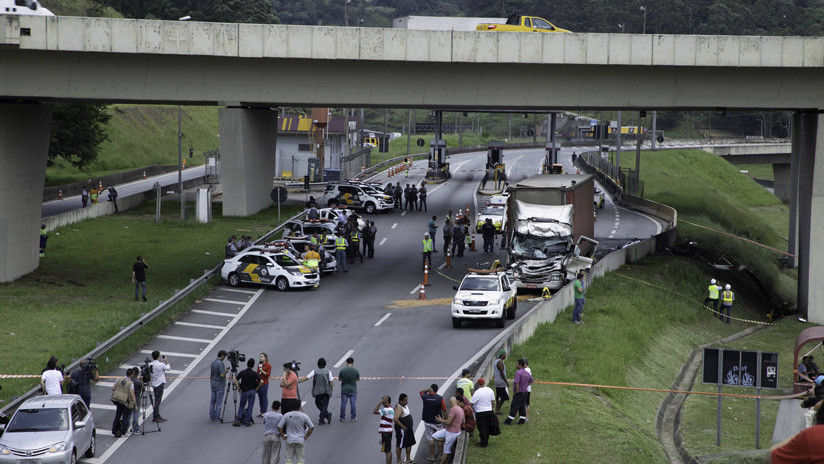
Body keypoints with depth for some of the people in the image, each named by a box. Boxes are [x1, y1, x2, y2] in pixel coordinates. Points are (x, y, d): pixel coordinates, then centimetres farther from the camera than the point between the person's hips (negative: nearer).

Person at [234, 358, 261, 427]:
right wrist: (256, 388, 3)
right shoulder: (254, 373, -7)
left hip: (244, 391, 0)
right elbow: (260, 381, -12)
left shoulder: (242, 372, -6)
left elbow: (235, 381, -10)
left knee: (241, 406, 10)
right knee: (250, 406, 6)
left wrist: (239, 388, -1)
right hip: (252, 391, 0)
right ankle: (248, 422, 5)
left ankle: (238, 421, 5)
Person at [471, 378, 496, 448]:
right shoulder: (490, 390, 2)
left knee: (482, 429, 1)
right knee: (487, 428, 16)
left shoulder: (477, 393, -17)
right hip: (489, 411, 6)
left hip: (480, 413, -6)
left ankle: (483, 444, 5)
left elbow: (472, 403, -13)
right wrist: (493, 409, 24)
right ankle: (486, 442, 25)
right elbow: (493, 401, 12)